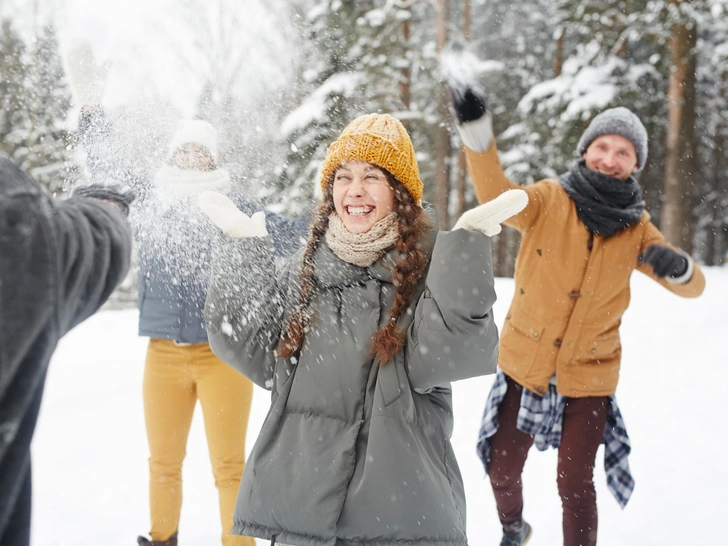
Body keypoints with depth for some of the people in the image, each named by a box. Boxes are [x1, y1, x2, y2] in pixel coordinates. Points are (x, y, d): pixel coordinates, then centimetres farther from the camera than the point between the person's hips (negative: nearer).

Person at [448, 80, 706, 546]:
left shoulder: (636, 228, -2)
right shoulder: (550, 201, -9)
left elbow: (693, 286, -2)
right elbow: (498, 195, -29)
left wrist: (678, 267, -27)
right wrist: (477, 130, -46)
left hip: (588, 376, 0)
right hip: (525, 366, 0)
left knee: (575, 485, 1)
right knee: (503, 469, 16)